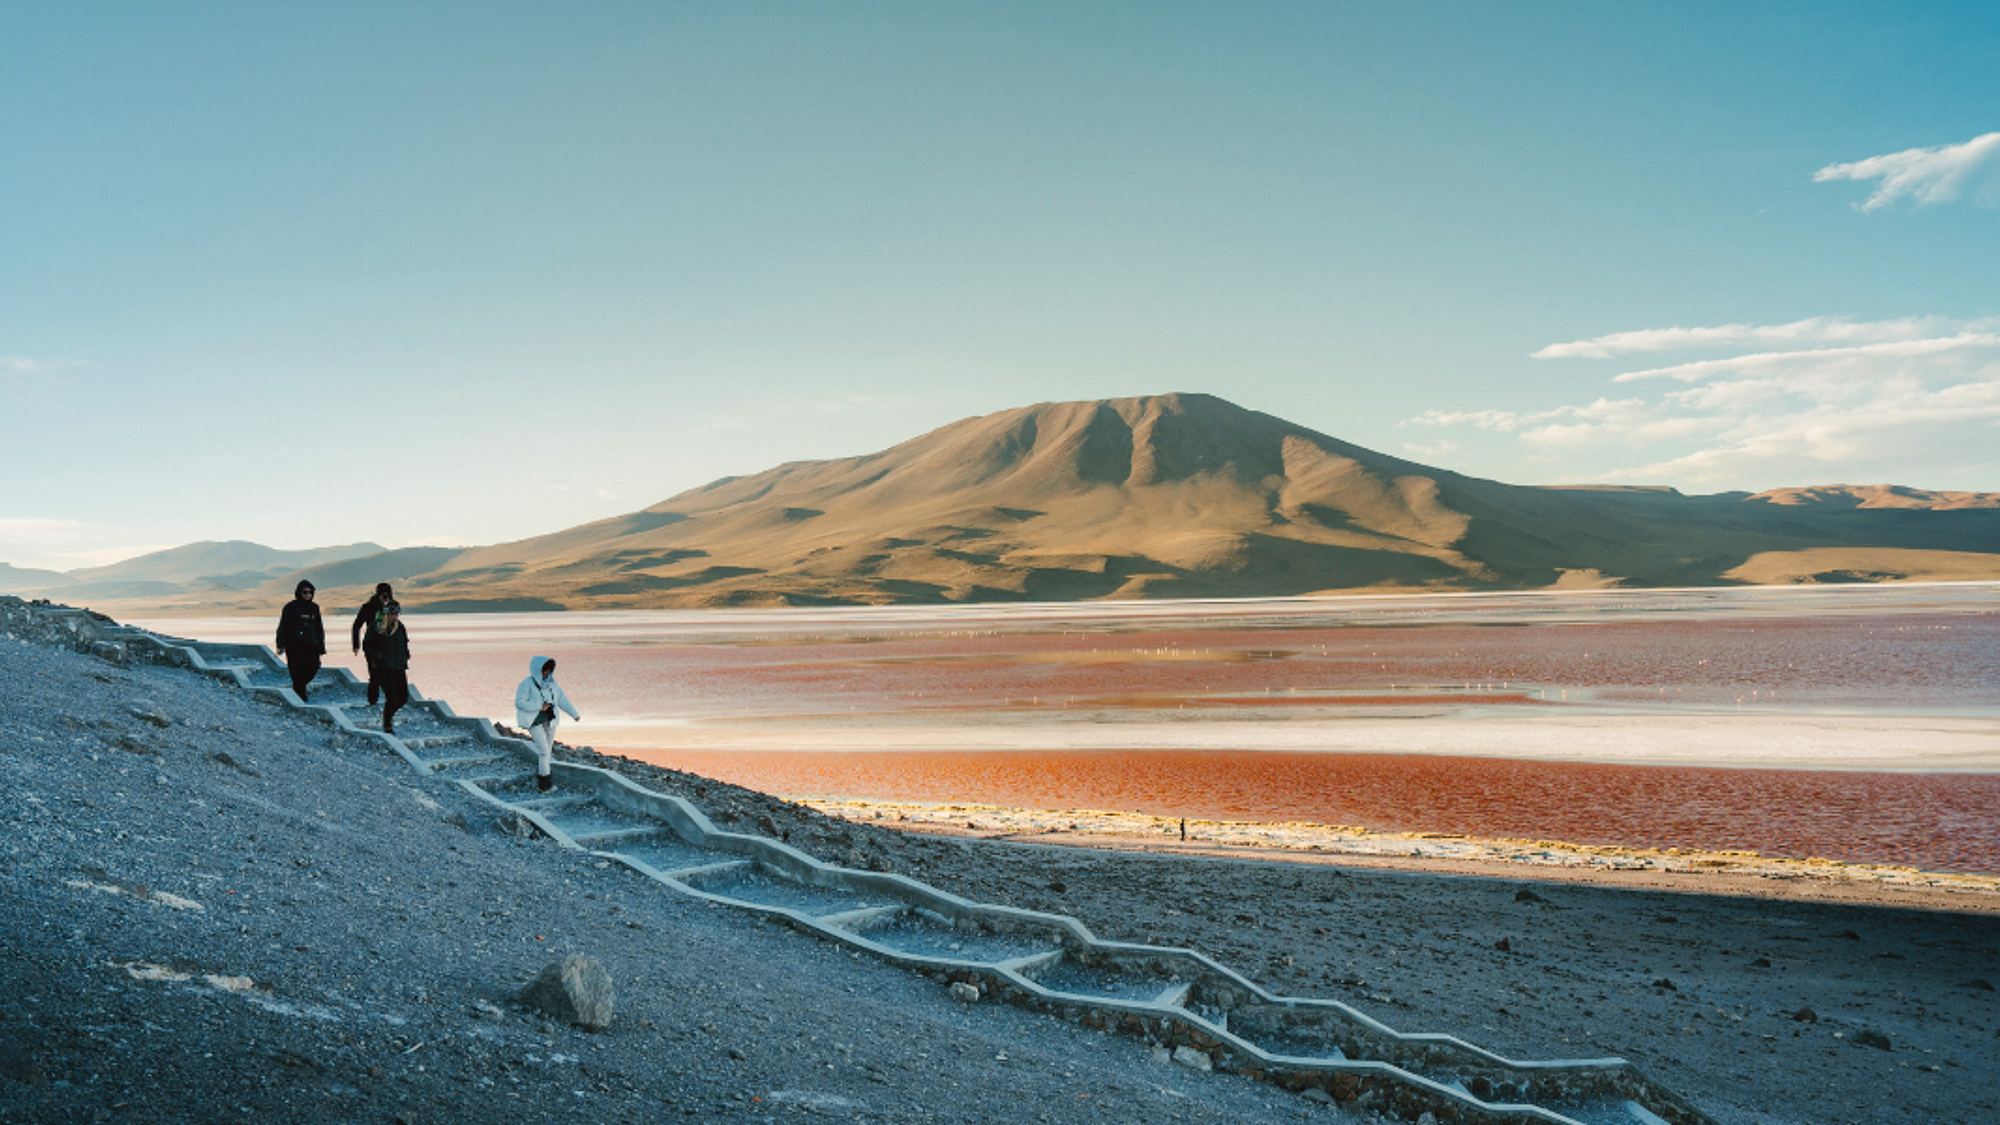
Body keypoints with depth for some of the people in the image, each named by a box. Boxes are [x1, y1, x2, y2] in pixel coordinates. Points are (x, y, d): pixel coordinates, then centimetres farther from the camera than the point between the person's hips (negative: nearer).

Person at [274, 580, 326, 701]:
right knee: (298, 674, -7)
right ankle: (300, 700, -2)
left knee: (314, 668, -6)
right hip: (294, 647, -4)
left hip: (311, 646, 4)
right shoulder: (290, 607, -1)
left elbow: (319, 628, 19)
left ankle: (298, 688, 21)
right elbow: (282, 627, -3)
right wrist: (280, 645, -12)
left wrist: (321, 647, 17)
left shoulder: (314, 608, 13)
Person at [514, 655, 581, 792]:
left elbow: (562, 698, 7)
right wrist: (539, 707, -18)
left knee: (547, 750, 9)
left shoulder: (551, 683, 7)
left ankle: (539, 780, 22)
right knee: (543, 750, -13)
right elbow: (519, 702, -14)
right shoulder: (527, 684, -11)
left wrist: (574, 714, -1)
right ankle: (545, 779, -6)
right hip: (534, 722, -6)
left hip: (549, 721, 6)